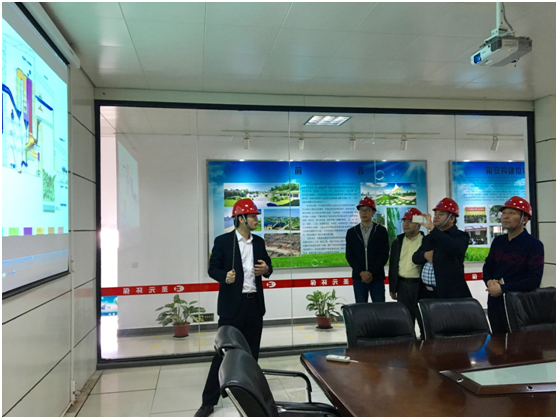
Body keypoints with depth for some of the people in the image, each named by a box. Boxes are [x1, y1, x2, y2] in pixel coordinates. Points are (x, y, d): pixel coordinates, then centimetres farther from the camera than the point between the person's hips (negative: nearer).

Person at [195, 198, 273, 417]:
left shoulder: (259, 242, 9)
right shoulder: (223, 241, -5)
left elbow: (267, 266, 16)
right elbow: (212, 268, -5)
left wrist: (266, 269, -7)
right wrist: (225, 276, -24)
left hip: (255, 303, 5)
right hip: (232, 304, -5)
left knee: (252, 352, 12)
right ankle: (209, 400, 10)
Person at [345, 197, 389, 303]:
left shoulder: (381, 230, 4)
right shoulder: (351, 232, 8)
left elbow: (384, 255, -2)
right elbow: (349, 255, 3)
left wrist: (372, 273, -11)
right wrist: (361, 272, -10)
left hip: (377, 277, -1)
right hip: (358, 277, 1)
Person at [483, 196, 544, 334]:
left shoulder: (534, 245, -10)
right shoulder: (498, 241, 8)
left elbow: (534, 279, -18)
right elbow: (488, 267, 16)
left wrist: (503, 289, -18)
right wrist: (489, 281, -6)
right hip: (495, 303, 5)